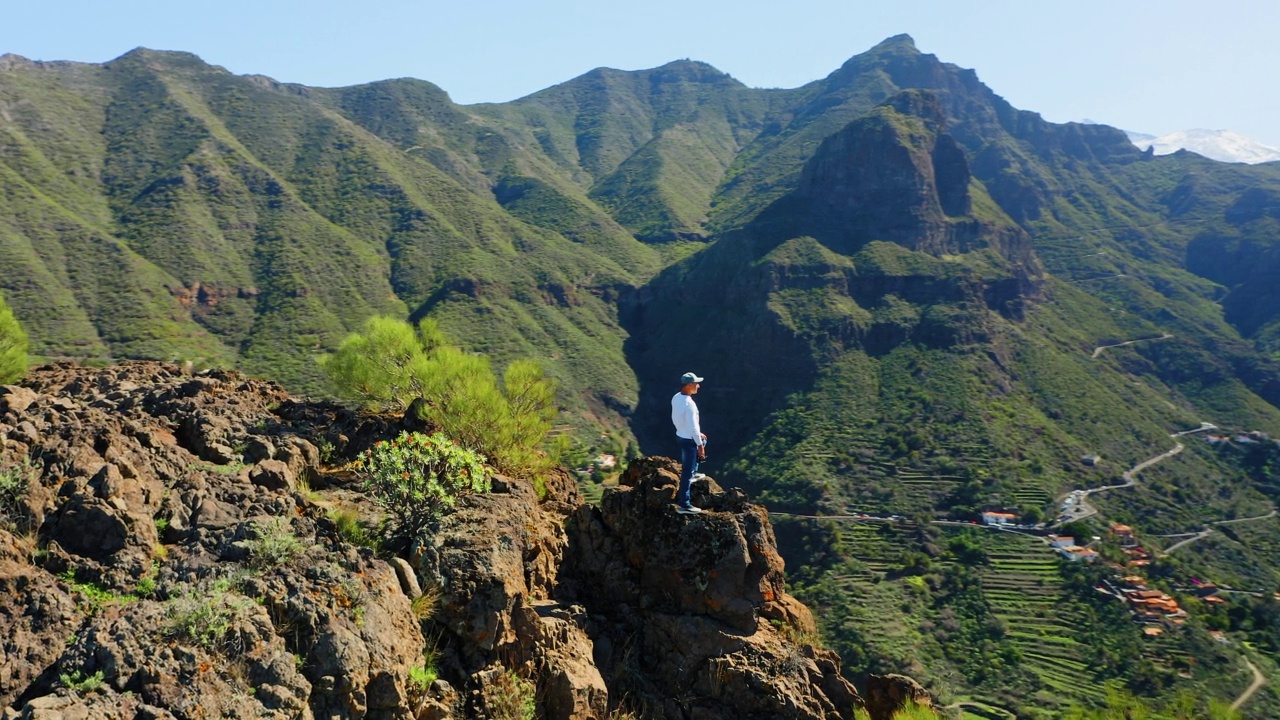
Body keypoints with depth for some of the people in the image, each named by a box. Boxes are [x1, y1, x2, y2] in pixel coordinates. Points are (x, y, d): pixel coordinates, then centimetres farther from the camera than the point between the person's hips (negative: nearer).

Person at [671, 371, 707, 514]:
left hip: (680, 435, 9)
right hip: (689, 440, -9)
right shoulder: (689, 404, -29)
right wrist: (700, 445, -15)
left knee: (703, 441, 36)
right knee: (687, 472, -1)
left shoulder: (676, 398, -1)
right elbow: (693, 427, -26)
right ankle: (683, 505, 5)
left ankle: (692, 473, 45)